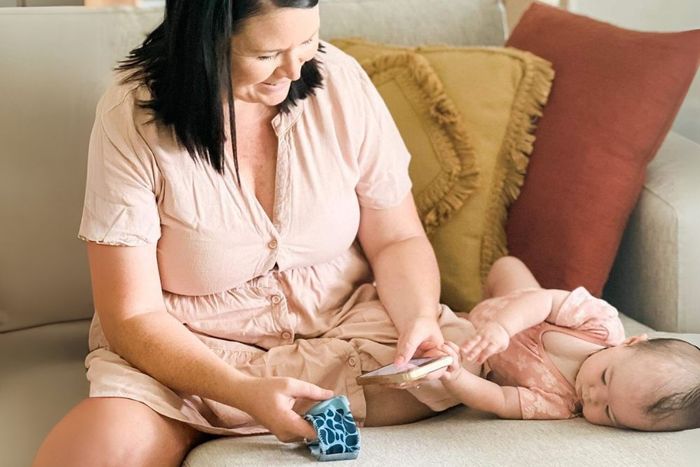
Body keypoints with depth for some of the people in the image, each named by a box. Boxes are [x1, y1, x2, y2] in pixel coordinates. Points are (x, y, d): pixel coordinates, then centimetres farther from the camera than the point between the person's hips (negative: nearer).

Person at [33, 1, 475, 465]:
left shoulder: (340, 80, -10)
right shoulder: (132, 118, -17)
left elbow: (398, 240, 0)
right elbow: (133, 317, -17)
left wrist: (419, 318, -22)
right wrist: (245, 392, -33)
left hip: (339, 319, 4)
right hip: (185, 345, -4)